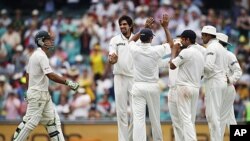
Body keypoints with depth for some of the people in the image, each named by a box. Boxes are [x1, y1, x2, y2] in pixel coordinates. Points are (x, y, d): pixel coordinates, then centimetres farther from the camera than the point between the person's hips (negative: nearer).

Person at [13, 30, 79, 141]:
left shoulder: (35, 55, 14)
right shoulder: (41, 56, -16)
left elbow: (27, 74, 18)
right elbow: (51, 75, -25)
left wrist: (29, 92, 22)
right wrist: (68, 82, -25)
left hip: (44, 95, 10)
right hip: (38, 94, -10)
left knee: (52, 120, 7)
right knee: (31, 121, -7)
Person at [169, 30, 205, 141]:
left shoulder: (186, 52, -12)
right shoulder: (200, 54, 14)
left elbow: (172, 65, -9)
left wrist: (174, 51, 2)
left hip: (184, 87, -8)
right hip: (196, 88, 8)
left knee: (185, 118, -11)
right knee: (191, 119, 11)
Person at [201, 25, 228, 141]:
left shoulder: (211, 47, -11)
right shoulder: (221, 47, 18)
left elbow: (209, 66, -22)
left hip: (214, 82, -9)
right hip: (221, 80, 9)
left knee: (213, 115, -8)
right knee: (210, 114, 13)